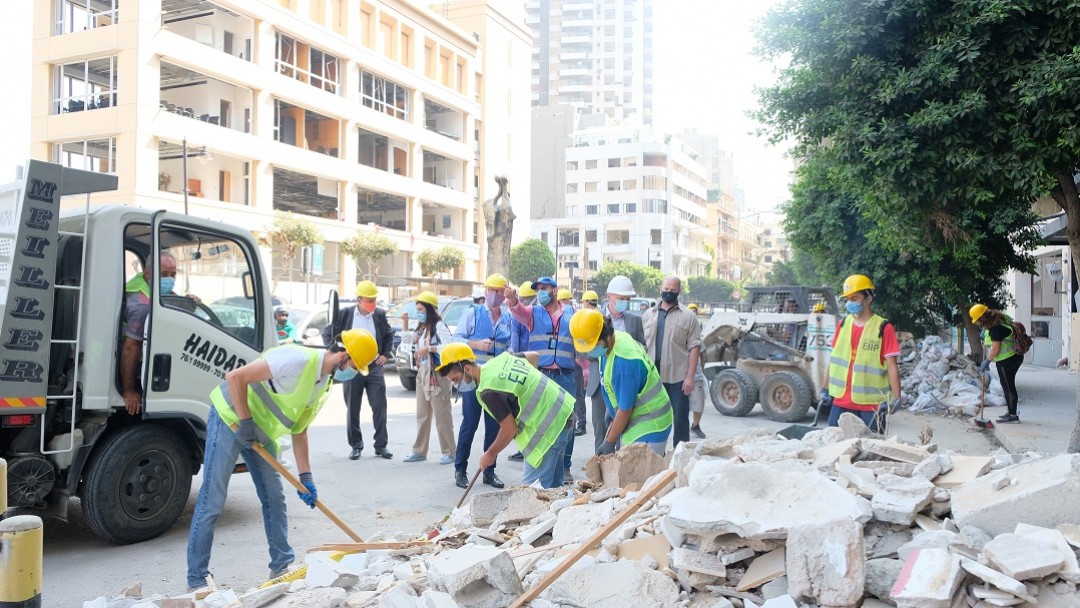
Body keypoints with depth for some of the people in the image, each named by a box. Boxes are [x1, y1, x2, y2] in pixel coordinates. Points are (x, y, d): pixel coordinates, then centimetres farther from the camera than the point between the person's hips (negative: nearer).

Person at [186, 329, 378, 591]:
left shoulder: (326, 384, 2)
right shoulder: (298, 360, -27)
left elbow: (299, 429, 9)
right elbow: (235, 377, -28)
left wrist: (305, 476, 4)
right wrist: (245, 421, -22)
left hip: (261, 434, 9)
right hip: (230, 420, -9)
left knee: (274, 498, 9)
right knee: (212, 502, -5)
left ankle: (282, 565, 19)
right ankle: (196, 579, 6)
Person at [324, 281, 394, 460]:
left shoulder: (379, 315, 2)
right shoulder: (345, 314, -3)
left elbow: (389, 334, 18)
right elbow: (327, 332, 7)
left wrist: (386, 354, 9)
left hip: (375, 367, 1)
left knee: (379, 406, -1)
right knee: (353, 409, 6)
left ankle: (381, 445, 9)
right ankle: (356, 446, 18)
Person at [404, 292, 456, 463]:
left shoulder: (438, 326, -11)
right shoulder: (421, 327, 14)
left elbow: (449, 346, -22)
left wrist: (428, 349, -23)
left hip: (437, 374, -8)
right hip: (422, 373, 9)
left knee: (442, 415, -4)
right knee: (422, 415, 12)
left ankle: (448, 453, 2)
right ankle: (419, 451, 19)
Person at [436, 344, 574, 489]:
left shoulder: (488, 391, -21)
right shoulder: (500, 359, 4)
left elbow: (510, 429, -17)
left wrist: (491, 454, 1)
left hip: (549, 427, -10)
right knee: (552, 484, 17)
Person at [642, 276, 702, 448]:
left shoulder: (688, 317, 0)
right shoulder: (648, 315, 11)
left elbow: (694, 347, -4)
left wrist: (690, 377, -12)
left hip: (678, 377, -3)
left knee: (680, 419, 3)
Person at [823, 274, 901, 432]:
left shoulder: (884, 328, -7)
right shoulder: (843, 324, 8)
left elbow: (892, 366, -7)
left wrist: (895, 398, -13)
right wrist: (825, 388, 15)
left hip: (872, 404, -4)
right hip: (841, 402, 5)